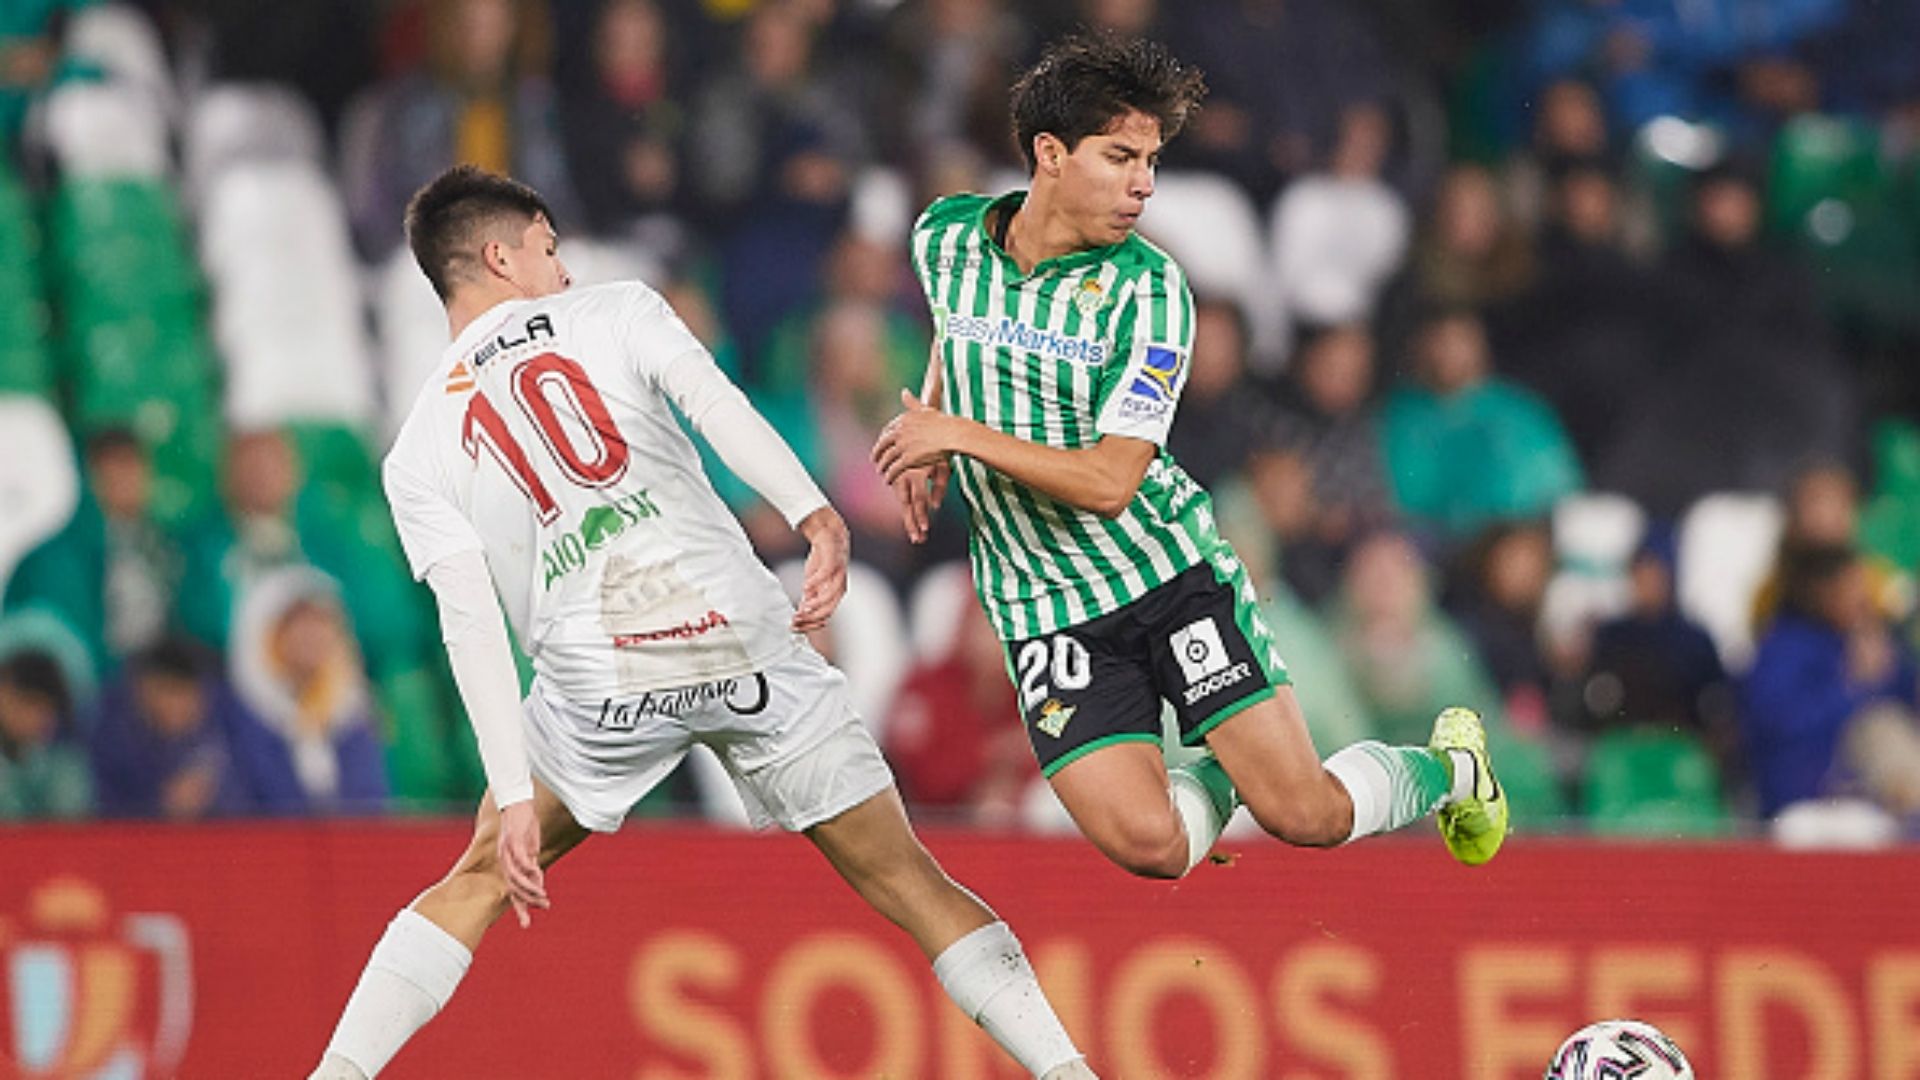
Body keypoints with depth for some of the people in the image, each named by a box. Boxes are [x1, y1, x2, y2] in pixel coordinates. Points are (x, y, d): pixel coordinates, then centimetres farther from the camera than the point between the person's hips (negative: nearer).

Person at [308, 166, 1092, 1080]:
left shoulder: (418, 453, 17)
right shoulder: (618, 312, 15)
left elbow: (471, 626, 6)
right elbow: (716, 404, -5)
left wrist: (515, 796, 2)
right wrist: (814, 515, -17)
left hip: (598, 672, 1)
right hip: (746, 630, -1)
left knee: (482, 878, 22)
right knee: (904, 879, 7)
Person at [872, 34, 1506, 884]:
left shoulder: (1147, 290, -14)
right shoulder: (944, 238, -2)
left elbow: (1111, 481, -20)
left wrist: (963, 435, -24)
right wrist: (930, 441, 15)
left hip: (1173, 568, -2)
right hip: (1046, 614, 2)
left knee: (1306, 816, -7)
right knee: (1146, 845, -16)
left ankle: (1444, 766, 25)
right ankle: (1215, 776, 19)